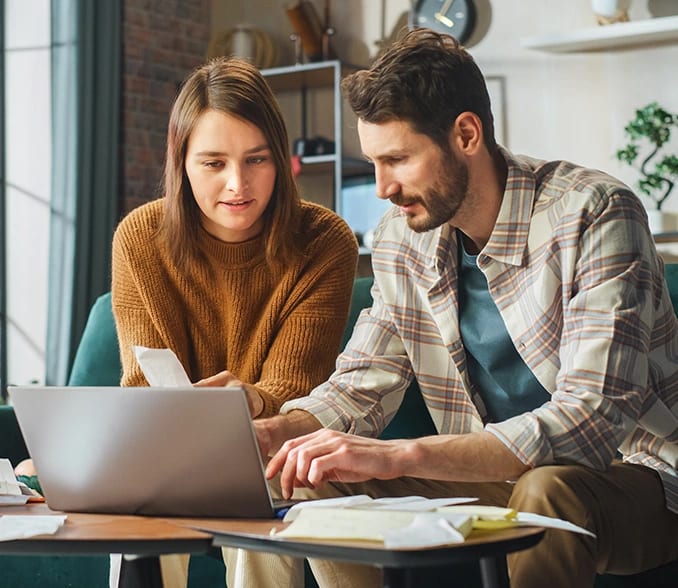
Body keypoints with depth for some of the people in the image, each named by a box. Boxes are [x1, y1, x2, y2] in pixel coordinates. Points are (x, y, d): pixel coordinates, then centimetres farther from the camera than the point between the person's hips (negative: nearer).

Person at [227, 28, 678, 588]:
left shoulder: (593, 215, -21)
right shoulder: (402, 238, -1)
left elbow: (592, 420, -31)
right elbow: (361, 386, 6)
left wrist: (401, 456, -39)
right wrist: (269, 433, -17)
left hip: (629, 478, -5)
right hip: (496, 480, 6)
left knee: (548, 489, -38)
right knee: (315, 482, -8)